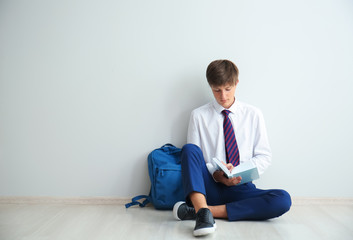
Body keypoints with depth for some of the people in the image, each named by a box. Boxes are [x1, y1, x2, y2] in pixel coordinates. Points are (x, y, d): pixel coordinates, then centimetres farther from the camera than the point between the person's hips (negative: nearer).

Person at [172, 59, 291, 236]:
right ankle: (203, 211, -43)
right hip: (208, 186, -1)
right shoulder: (199, 116, 5)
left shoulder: (253, 114, 8)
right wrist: (216, 174, -17)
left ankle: (213, 210, -30)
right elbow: (192, 155, 1)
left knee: (283, 200, -27)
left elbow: (264, 156, 9)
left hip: (241, 187, 2)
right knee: (189, 148, -27)